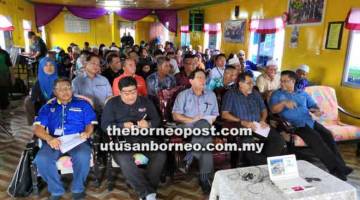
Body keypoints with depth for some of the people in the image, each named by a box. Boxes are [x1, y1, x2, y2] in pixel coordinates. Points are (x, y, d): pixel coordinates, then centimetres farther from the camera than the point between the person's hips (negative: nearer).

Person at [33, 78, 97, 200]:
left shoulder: (82, 104, 14)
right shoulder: (48, 107, 17)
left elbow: (90, 123, 8)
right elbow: (37, 127, 5)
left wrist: (87, 133, -16)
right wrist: (48, 138, -16)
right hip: (54, 141, 2)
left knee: (83, 157, -33)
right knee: (41, 159, -28)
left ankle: (78, 188, -5)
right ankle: (56, 190, -3)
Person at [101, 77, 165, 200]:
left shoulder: (146, 102, 13)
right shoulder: (112, 103, 7)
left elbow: (157, 120, 11)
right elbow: (105, 125, 0)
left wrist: (148, 124, -12)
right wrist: (123, 126, -17)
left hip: (144, 138, 2)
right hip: (122, 139, -2)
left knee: (160, 154, -26)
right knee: (124, 159, -35)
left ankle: (145, 190, -14)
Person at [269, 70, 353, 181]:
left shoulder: (303, 94, 20)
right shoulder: (277, 94, 6)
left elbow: (313, 105, 18)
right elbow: (273, 109, -8)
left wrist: (317, 110, -6)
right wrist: (284, 103, -27)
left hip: (310, 121, 5)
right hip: (295, 125, -5)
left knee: (327, 134, -18)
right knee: (315, 138, -25)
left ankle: (340, 166, -13)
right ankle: (336, 168, -21)